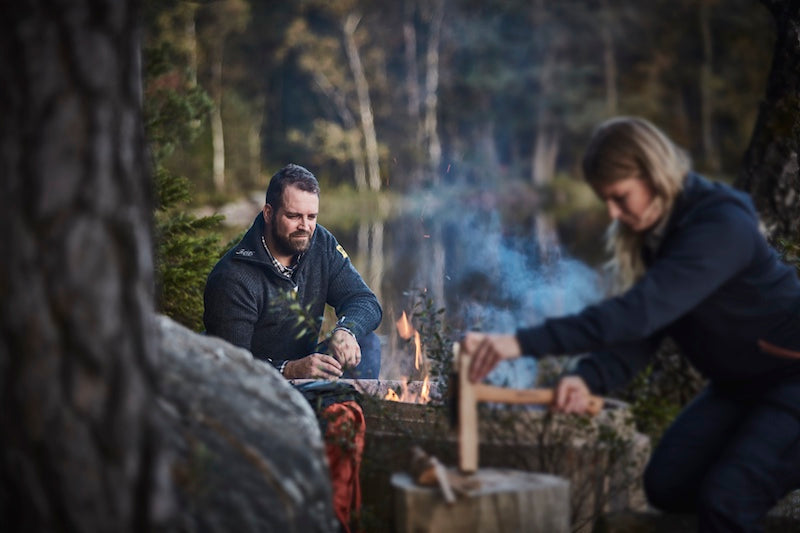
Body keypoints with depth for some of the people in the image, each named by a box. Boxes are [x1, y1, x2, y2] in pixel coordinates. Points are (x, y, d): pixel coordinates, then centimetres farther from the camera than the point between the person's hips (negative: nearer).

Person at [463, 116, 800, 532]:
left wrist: (523, 342, -48)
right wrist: (588, 377, -30)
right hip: (736, 386, 9)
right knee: (666, 486, 1)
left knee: (723, 499, -25)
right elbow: (639, 328, -9)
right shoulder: (655, 231, -1)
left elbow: (642, 312, -41)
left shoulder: (720, 227, -29)